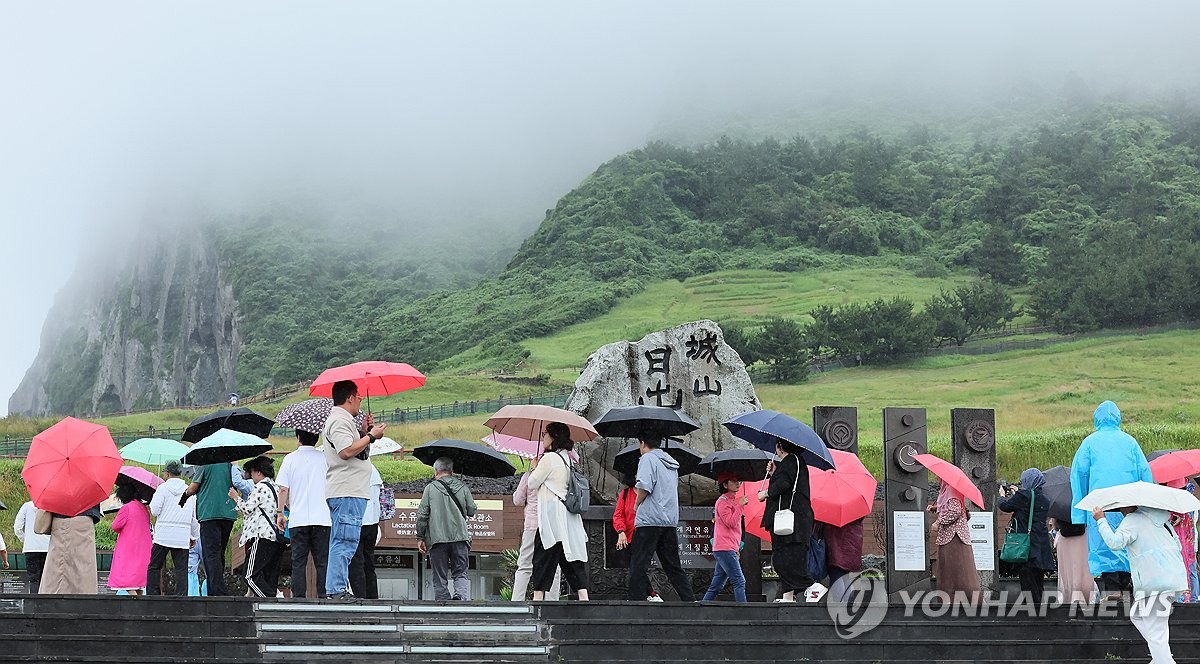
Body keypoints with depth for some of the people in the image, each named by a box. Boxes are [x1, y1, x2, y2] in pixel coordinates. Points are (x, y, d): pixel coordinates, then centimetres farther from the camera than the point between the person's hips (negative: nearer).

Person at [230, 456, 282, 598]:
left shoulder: (261, 487, -6)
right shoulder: (275, 487, 22)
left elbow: (247, 508, -6)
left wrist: (236, 497, 11)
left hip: (263, 537, -9)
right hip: (277, 539, 9)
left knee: (252, 577, -10)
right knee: (270, 579, 9)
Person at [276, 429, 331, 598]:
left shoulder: (290, 459, 3)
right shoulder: (324, 457, 4)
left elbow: (283, 489, 0)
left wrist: (280, 513, 8)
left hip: (298, 519, 0)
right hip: (322, 518, 0)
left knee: (298, 561, 4)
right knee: (322, 561, 3)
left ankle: (298, 597, 1)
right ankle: (323, 597, -3)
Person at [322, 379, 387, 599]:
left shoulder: (344, 420, 22)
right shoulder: (339, 420, -11)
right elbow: (346, 451, -23)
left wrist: (365, 432, 17)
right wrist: (371, 435, -13)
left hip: (351, 492, 11)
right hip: (347, 492, -11)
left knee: (342, 543, 12)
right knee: (345, 542, -12)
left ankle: (338, 588, 16)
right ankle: (337, 589, -12)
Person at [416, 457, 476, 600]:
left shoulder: (430, 488, 2)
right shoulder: (463, 487, 8)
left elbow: (422, 515, -2)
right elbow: (472, 511, 11)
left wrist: (420, 537, 4)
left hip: (437, 538, -1)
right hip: (460, 536, 1)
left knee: (440, 578, 6)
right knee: (460, 574, 6)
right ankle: (461, 595, -21)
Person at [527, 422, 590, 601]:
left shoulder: (549, 458, -9)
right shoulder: (568, 459, 16)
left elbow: (532, 484, -3)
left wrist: (534, 467, 15)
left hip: (551, 516, -8)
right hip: (570, 518, 8)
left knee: (543, 559, -4)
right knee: (573, 561, 5)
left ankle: (538, 597, -5)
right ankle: (583, 597, -2)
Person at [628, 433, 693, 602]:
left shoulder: (648, 458, -4)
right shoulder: (672, 464, 21)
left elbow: (645, 487, -17)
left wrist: (637, 504, -1)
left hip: (650, 519, -8)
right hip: (671, 520, 8)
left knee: (638, 566, -6)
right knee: (673, 566, 12)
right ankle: (690, 601, 9)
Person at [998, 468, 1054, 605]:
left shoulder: (1023, 496, -12)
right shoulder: (1045, 500, 9)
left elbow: (1004, 506, -2)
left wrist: (1003, 495, 20)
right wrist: (1015, 494, 35)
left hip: (1026, 547, -7)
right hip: (1042, 550, 7)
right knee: (1038, 584, 13)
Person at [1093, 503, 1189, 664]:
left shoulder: (1133, 520, -4)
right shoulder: (1161, 519, 21)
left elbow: (1115, 543, -17)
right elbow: (1178, 545, 24)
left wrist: (1101, 520, -8)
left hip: (1155, 583, -9)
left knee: (1155, 631, -7)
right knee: (1137, 616, 23)